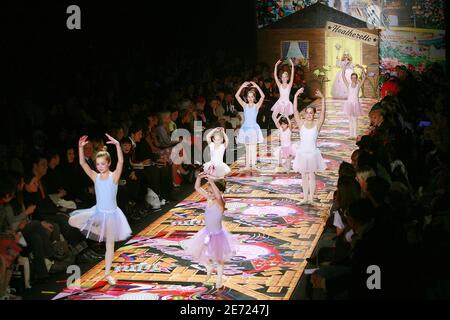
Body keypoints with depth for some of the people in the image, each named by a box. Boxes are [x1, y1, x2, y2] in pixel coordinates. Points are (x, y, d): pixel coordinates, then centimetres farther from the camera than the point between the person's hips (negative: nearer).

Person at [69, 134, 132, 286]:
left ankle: (107, 273, 19)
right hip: (97, 212, 3)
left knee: (110, 244, 5)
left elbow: (121, 161, -29)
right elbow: (82, 163, -10)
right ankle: (96, 228, 8)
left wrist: (118, 145, -42)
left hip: (111, 213, -3)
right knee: (72, 221, -9)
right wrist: (80, 147, -24)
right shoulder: (95, 177, -2)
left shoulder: (114, 176, -12)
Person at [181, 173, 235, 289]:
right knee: (197, 253, 14)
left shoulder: (220, 202, -26)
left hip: (217, 234, -7)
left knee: (218, 259, 12)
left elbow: (219, 196, -50)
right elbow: (197, 188, -3)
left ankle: (219, 280, 33)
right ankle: (209, 267, 42)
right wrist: (199, 178, -22)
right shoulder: (209, 198, -6)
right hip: (207, 232, 7)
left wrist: (211, 181, -53)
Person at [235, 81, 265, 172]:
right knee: (247, 148, 7)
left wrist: (257, 86, -16)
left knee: (253, 148, -3)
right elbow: (237, 96, -3)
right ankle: (247, 165, 8)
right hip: (245, 127, 3)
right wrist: (242, 86, -10)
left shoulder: (257, 106, 0)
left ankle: (253, 165, -3)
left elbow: (262, 96, -15)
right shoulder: (245, 105, 6)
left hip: (254, 128, -3)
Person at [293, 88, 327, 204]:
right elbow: (295, 111, -10)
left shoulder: (317, 124, -3)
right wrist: (296, 96, -20)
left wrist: (323, 99, -28)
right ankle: (305, 198, 15)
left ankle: (311, 198, 9)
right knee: (304, 176, 9)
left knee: (311, 175, 4)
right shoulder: (301, 123, 0)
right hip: (302, 152, 2)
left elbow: (323, 112, -16)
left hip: (313, 152, -2)